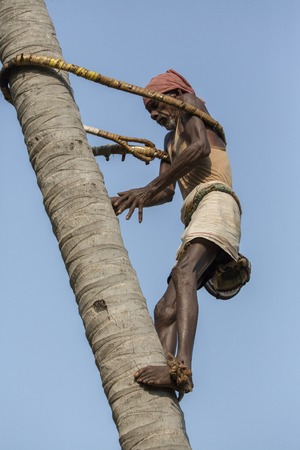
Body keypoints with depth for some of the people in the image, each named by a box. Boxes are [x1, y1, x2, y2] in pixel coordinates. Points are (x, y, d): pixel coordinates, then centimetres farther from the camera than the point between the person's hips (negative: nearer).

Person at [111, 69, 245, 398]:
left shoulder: (190, 102, 14)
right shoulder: (171, 141, 37)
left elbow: (200, 148, -8)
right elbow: (167, 192, 21)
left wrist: (147, 189, -12)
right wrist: (130, 199, 4)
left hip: (214, 201, -9)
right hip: (195, 217, 9)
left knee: (183, 273, -33)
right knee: (165, 309, -6)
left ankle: (181, 367, -52)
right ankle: (163, 389, -22)